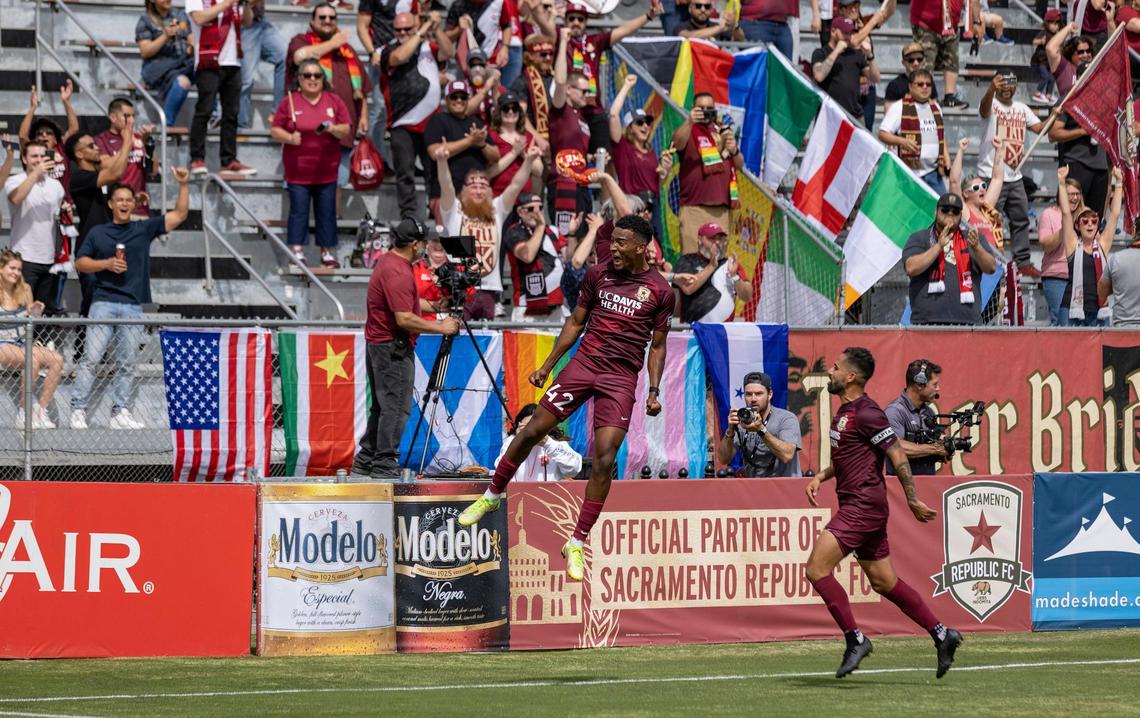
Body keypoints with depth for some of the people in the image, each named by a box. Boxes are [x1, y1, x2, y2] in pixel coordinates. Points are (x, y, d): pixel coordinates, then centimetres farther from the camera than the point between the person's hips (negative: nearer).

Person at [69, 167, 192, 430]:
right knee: (91, 358, -8)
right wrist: (107, 264, -6)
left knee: (127, 364, 3)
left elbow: (179, 214, 10)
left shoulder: (144, 229, 11)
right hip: (103, 304, -2)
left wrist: (184, 185, 0)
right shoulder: (98, 233, 10)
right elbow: (80, 263, 9)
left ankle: (120, 412, 8)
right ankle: (78, 410, -7)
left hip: (133, 307, 2)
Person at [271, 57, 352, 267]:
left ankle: (327, 252, 13)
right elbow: (275, 130, 2)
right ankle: (297, 252, 3)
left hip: (326, 171, 2)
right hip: (298, 171, -2)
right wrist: (289, 138, -18)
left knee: (327, 212, 5)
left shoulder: (334, 101, 6)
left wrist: (333, 129, -17)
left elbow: (347, 131, 4)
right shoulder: (290, 102, 1)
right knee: (298, 211, -2)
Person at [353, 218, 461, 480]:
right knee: (396, 407, -7)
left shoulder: (387, 261, 13)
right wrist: (440, 327, -17)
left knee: (382, 406, 16)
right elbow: (404, 319, -24)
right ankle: (385, 464, -6)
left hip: (377, 343, 11)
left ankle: (365, 460, 20)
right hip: (393, 348, -11)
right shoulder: (398, 272, -20)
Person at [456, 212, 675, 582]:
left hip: (622, 378, -2)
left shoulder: (660, 291, -1)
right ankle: (493, 494, 22)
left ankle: (577, 544, -1)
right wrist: (547, 365, 10)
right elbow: (576, 322, 13)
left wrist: (654, 391, -1)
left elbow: (657, 344, 8)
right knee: (532, 431, -3)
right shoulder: (598, 274, 4)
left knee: (604, 461, -10)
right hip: (584, 363, 2)